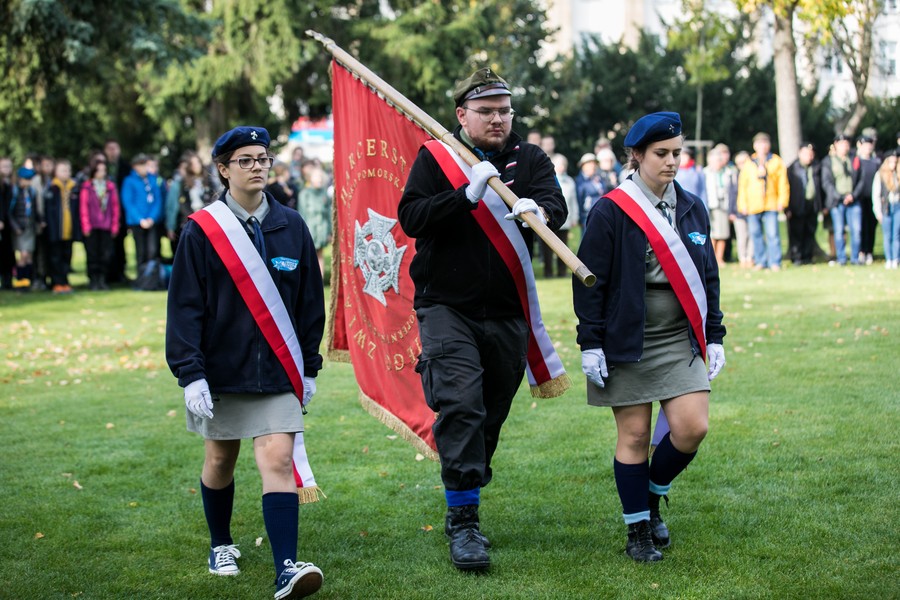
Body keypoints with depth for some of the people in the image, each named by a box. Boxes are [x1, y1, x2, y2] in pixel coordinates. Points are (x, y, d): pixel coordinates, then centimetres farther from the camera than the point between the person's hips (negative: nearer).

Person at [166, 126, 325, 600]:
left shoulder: (291, 227, 3)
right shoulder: (202, 231, -5)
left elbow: (310, 301, 10)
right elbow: (185, 307, -7)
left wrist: (309, 366, 10)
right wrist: (190, 374, -13)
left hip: (278, 372, 1)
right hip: (221, 370, -1)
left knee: (277, 460, -10)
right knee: (220, 459, 13)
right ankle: (221, 546, 36)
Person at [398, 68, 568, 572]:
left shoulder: (531, 159, 7)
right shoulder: (435, 158, 2)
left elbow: (558, 207, -11)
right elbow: (411, 217, -10)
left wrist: (537, 208, -35)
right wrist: (467, 195, -23)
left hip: (507, 313, 3)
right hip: (446, 307, -3)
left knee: (491, 416, 11)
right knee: (460, 404, -18)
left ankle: (463, 508, 31)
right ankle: (464, 520, -14)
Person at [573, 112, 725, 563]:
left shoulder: (692, 208, 9)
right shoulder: (610, 212, -7)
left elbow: (707, 276, 16)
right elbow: (589, 280, -7)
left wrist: (714, 337, 12)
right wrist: (590, 344, -10)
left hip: (681, 341, 4)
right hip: (627, 343, -4)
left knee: (692, 427, -7)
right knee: (633, 435, 0)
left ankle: (653, 496, 20)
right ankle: (638, 530, 14)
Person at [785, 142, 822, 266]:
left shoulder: (816, 168, 8)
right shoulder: (792, 168, -5)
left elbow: (820, 186, 12)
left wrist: (820, 204, 6)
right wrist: (787, 208, -12)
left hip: (812, 205, 4)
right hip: (798, 207, -4)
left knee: (810, 232, 7)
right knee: (796, 232, -1)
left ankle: (807, 257, 13)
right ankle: (796, 257, 4)